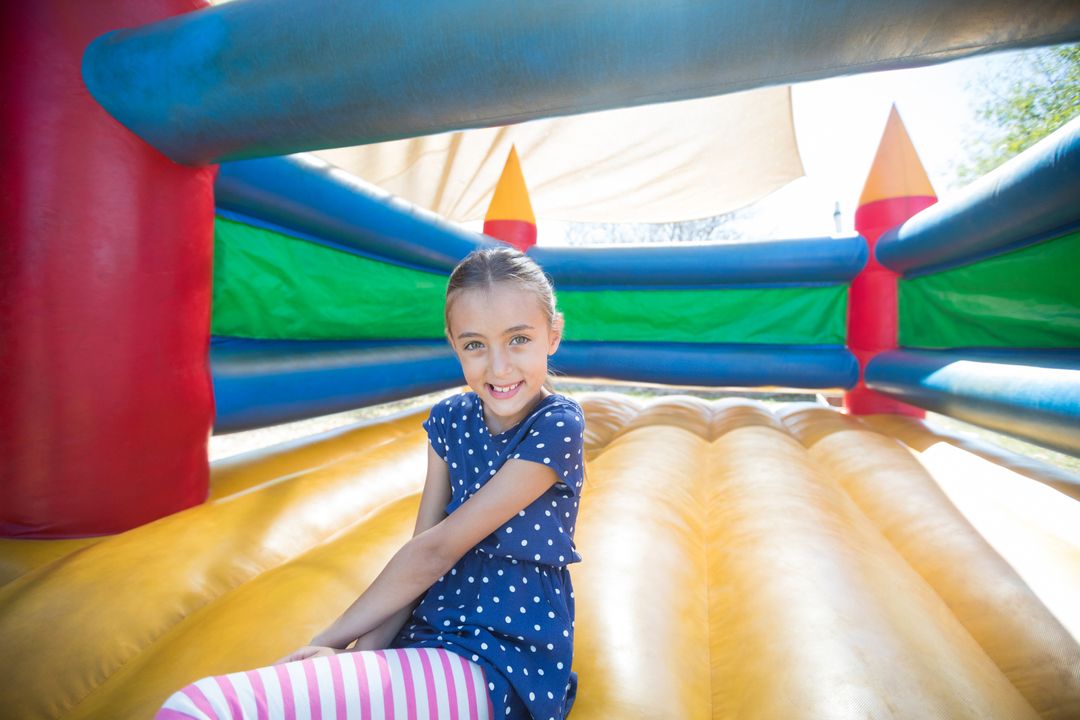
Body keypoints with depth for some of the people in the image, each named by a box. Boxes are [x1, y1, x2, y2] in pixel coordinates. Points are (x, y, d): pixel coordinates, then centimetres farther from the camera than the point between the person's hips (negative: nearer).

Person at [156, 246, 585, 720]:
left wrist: (330, 640, -8)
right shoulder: (450, 420, 5)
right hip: (424, 635, 6)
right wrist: (361, 650, -12)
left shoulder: (557, 427, -15)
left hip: (502, 663, -6)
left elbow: (434, 552, -15)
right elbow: (419, 554, 0)